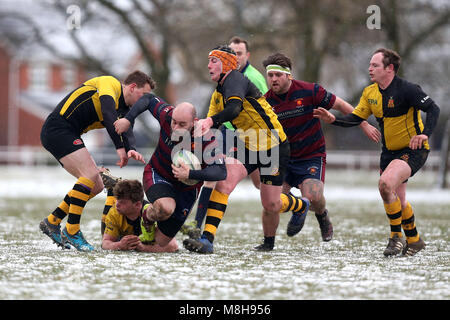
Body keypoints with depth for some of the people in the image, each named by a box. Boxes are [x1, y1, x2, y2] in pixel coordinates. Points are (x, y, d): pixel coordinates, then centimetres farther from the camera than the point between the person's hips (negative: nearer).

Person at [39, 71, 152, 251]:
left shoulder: (124, 109, 14)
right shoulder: (110, 83, -11)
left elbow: (126, 130, -5)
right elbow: (108, 114, -29)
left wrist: (130, 149, -28)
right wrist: (120, 148, -35)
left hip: (69, 137, 10)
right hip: (57, 129, -10)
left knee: (96, 186, 7)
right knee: (90, 174, -21)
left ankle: (52, 222, 14)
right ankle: (71, 231, -16)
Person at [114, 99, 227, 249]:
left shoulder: (206, 139, -29)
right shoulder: (167, 116, -23)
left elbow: (221, 172, -36)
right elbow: (148, 98, -5)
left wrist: (190, 174, -47)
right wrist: (128, 119, -15)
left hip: (186, 189, 1)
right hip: (157, 175, -1)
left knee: (161, 241, 5)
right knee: (165, 208, -37)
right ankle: (147, 219, 1)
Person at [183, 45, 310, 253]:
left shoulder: (235, 80, -18)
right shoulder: (217, 95, 9)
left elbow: (234, 108, -38)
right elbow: (210, 127, 8)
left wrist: (210, 121, -54)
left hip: (274, 147, -7)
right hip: (247, 146, 7)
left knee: (271, 205, 1)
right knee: (224, 183, -18)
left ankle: (300, 206, 37)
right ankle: (207, 240, -24)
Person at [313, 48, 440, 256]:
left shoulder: (407, 89, -18)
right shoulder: (370, 93, 4)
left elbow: (433, 109, -22)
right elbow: (356, 118, 6)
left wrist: (425, 134, -36)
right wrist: (333, 120, -10)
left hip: (413, 150, -8)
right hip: (389, 151, 8)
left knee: (385, 184, -28)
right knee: (398, 201, 12)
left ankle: (396, 237, -14)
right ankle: (414, 240, 34)